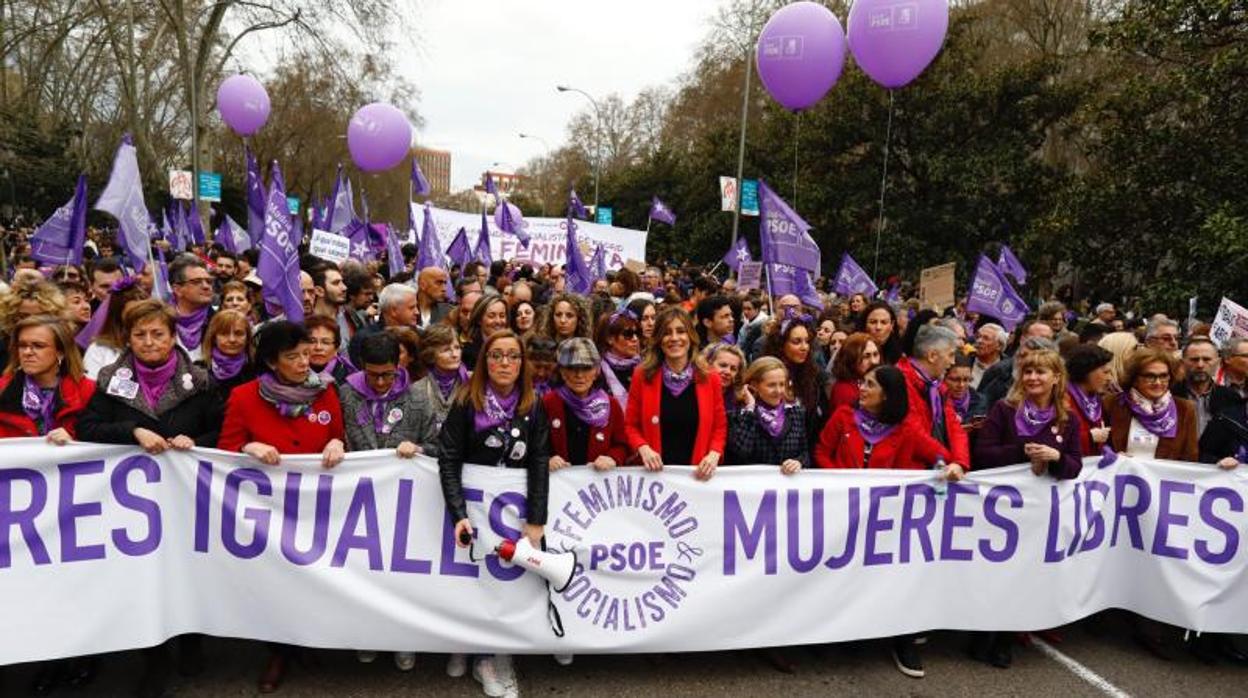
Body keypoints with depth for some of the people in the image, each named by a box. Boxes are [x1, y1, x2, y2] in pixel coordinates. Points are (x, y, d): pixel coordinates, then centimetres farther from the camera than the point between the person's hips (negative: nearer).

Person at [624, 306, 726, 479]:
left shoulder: (710, 379, 0)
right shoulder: (642, 376, -2)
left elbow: (719, 427, 6)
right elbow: (631, 425, 3)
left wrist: (714, 455, -11)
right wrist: (643, 448, -14)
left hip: (696, 472, 1)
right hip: (656, 471, -1)